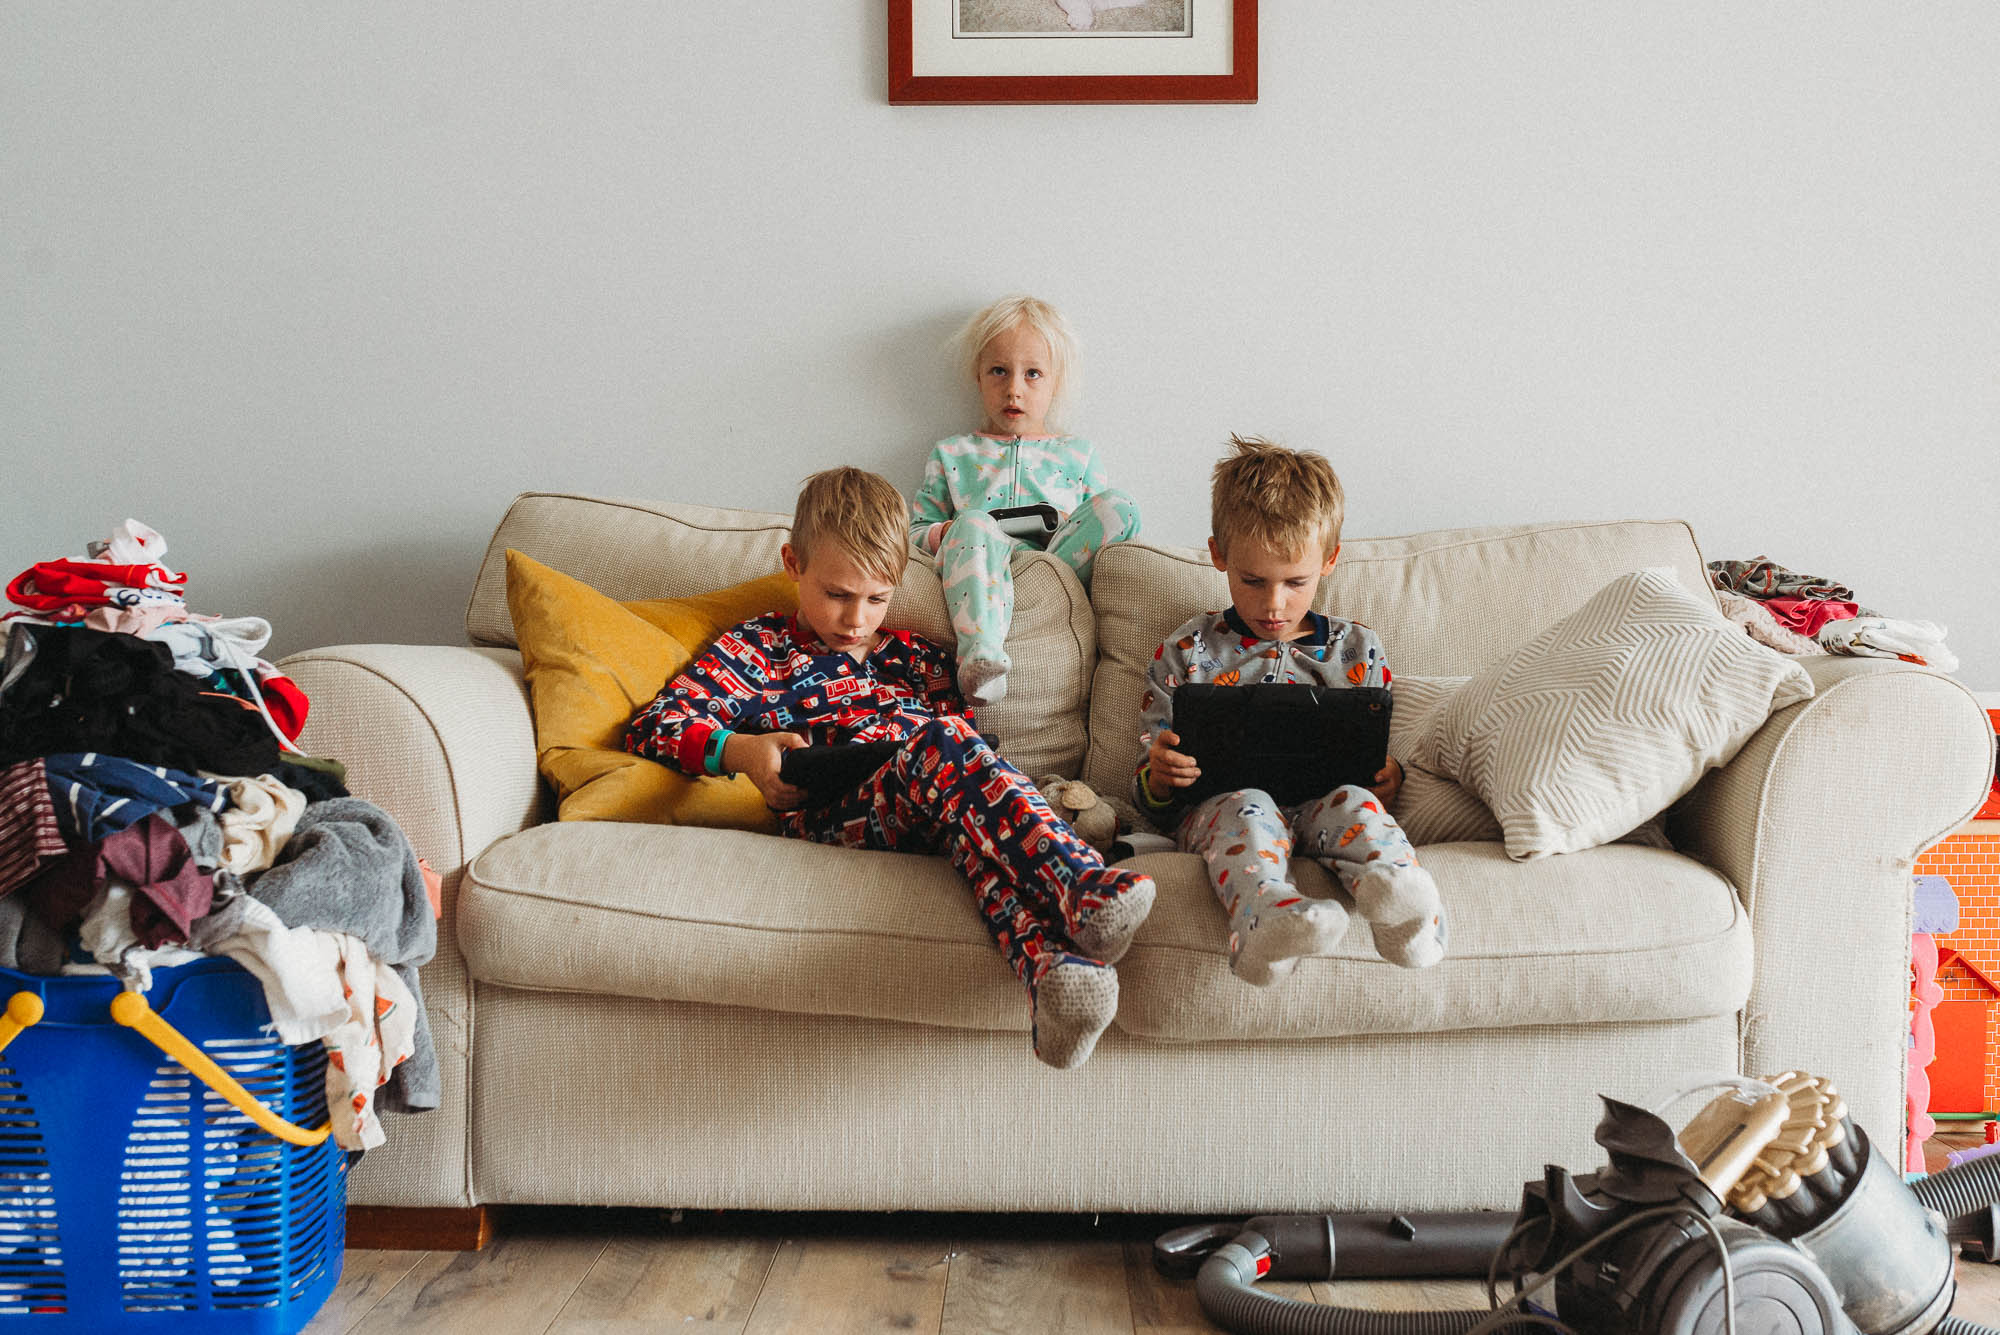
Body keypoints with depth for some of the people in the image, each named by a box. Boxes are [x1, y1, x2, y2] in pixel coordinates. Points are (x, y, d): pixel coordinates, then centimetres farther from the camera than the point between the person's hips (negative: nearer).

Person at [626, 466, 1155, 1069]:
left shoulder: (920, 661, 32)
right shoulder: (758, 646, 21)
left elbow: (968, 752, 25)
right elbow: (652, 725, 12)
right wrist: (738, 750, -6)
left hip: (930, 806, 4)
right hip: (830, 810, -3)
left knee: (981, 828, -37)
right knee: (943, 744, -35)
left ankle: (1053, 968, -65)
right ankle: (1084, 886, -57)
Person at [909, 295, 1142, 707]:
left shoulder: (1078, 453, 27)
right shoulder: (951, 454, 25)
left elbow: (1105, 519, 22)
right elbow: (915, 532, 20)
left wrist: (1072, 529, -2)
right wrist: (945, 533, -4)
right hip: (983, 577, -1)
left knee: (1118, 505, -20)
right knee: (973, 524, -35)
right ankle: (981, 652, -53)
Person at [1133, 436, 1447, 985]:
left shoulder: (1356, 649, 18)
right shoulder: (1185, 653, 14)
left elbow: (1376, 758, 21)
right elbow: (1147, 792, 13)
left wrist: (1388, 778, -5)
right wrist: (1158, 777, -14)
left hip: (1320, 803, 2)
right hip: (1219, 807, -2)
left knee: (1354, 801, -33)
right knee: (1245, 808, -37)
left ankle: (1398, 899, -64)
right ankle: (1267, 920, -68)